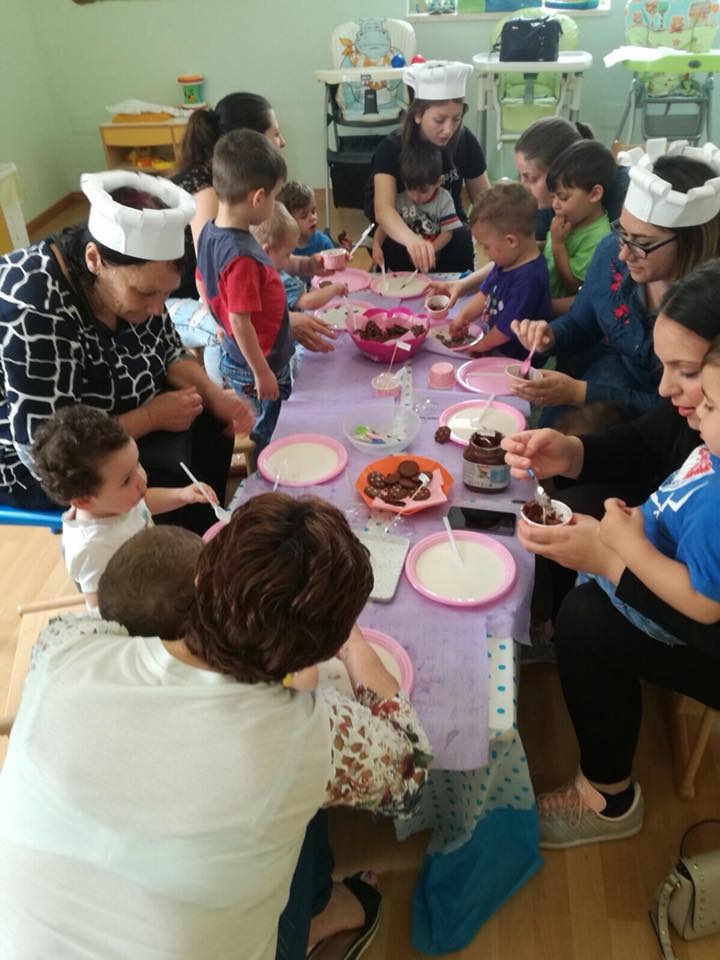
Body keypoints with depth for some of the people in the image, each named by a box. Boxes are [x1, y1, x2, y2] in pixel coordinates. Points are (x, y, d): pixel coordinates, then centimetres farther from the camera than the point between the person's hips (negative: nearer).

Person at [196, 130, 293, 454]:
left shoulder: (209, 232, -3)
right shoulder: (243, 256, -30)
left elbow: (203, 285, 11)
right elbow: (240, 322, -26)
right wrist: (262, 373, -17)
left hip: (233, 359, 9)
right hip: (255, 367, -9)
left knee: (251, 436, 25)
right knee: (263, 445, 10)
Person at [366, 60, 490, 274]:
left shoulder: (465, 141, -12)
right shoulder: (392, 148, -22)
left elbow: (481, 194, -1)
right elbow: (383, 208, -38)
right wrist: (411, 239, -60)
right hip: (398, 231, -3)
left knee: (463, 241, -28)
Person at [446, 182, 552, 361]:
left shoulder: (528, 278, -27)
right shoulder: (507, 262, 5)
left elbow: (507, 328, -22)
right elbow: (486, 293, 21)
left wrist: (483, 344, -6)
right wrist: (463, 316, 9)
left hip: (515, 359, -10)